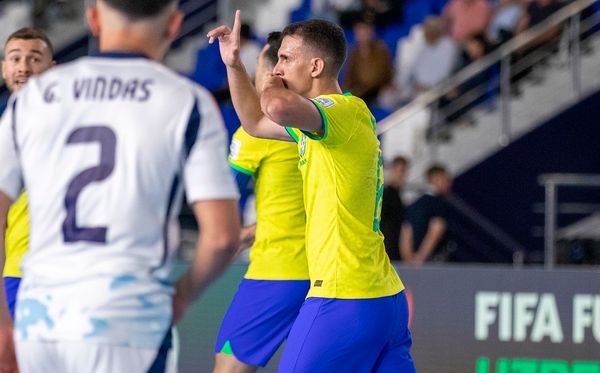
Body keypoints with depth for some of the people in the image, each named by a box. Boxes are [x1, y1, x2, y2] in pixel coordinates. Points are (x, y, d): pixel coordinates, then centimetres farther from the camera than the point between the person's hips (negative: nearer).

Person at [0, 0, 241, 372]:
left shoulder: (32, 97, 10)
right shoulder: (188, 103, 0)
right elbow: (222, 235, -5)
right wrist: (183, 295, 14)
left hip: (38, 317, 4)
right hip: (127, 322, -4)